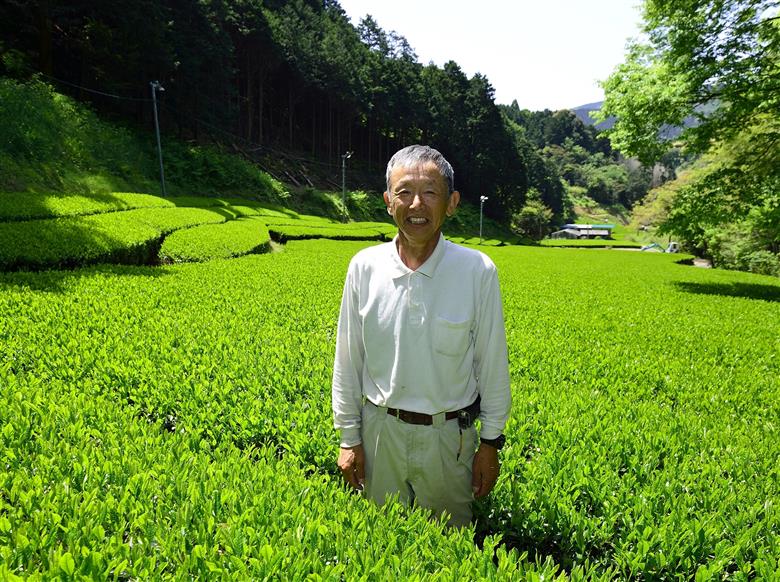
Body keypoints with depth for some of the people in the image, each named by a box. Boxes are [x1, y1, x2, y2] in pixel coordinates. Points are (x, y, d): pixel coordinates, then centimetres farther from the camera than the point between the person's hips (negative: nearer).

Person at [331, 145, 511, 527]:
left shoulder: (477, 271, -11)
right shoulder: (364, 267, -7)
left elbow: (491, 362, -3)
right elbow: (348, 358, 1)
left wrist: (491, 442, 1)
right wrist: (349, 437, 4)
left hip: (449, 435, -1)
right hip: (381, 430, 2)